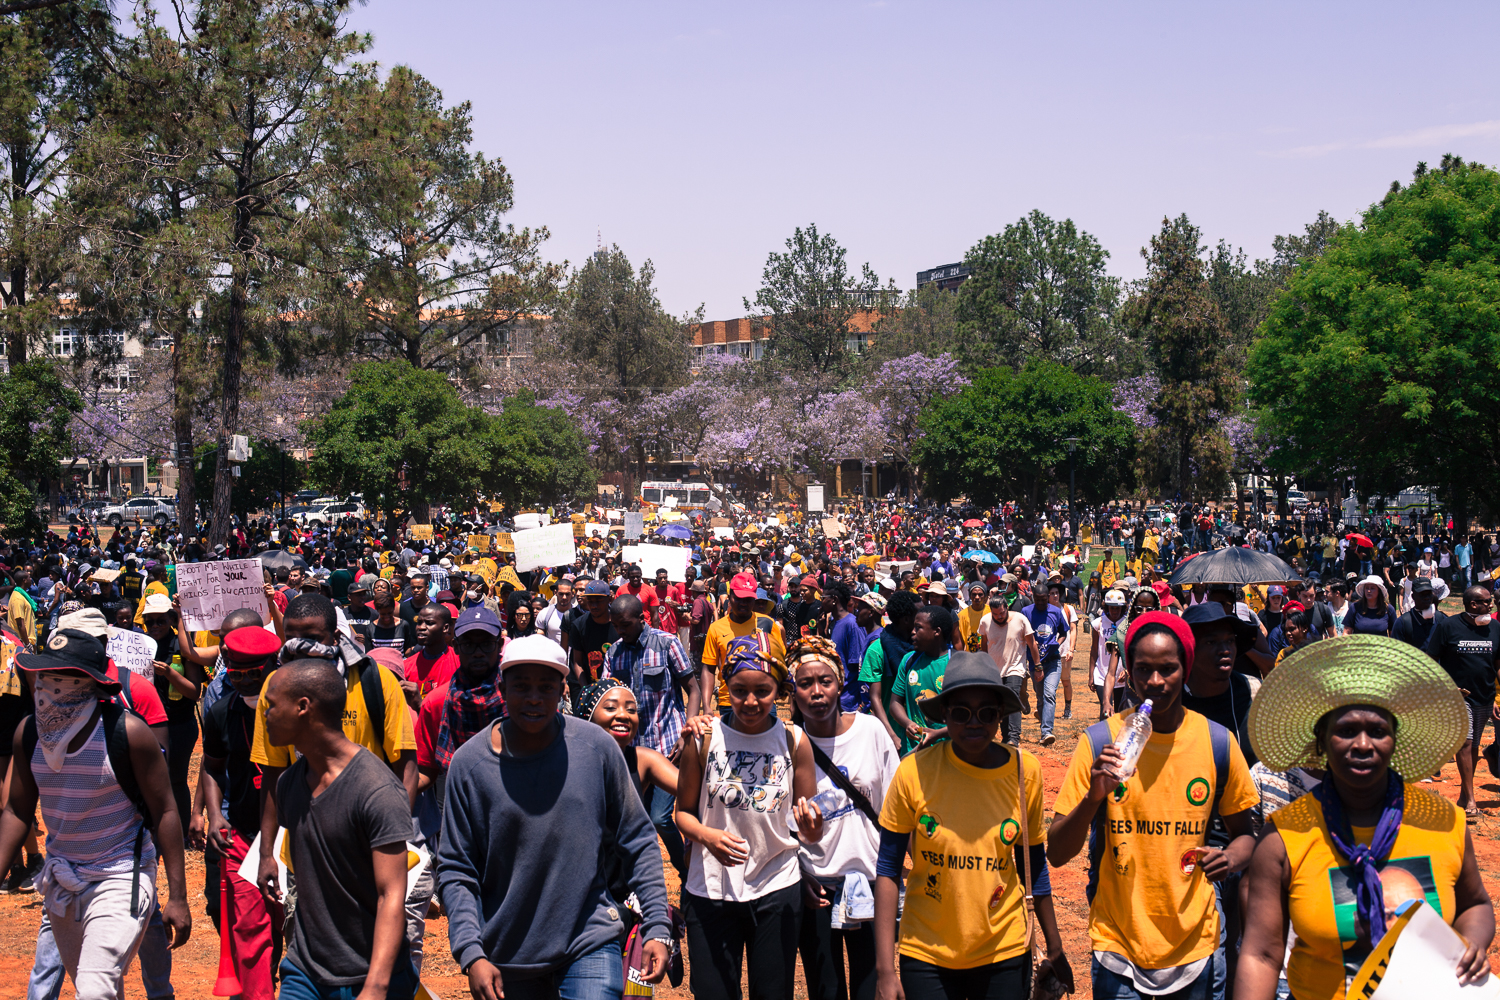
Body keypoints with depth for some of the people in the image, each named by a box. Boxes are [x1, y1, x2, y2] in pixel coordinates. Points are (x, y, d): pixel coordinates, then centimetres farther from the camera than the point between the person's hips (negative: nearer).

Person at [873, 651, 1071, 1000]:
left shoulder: (1024, 770, -7)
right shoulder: (914, 772, -14)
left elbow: (1033, 864, 6)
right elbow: (888, 869, -7)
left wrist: (1055, 948, 11)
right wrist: (885, 969, -10)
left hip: (1004, 953, 2)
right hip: (926, 956, -1)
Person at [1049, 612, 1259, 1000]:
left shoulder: (1218, 742, -3)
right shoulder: (1099, 740, -8)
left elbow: (1243, 834, 11)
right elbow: (1057, 854, -8)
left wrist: (1230, 859, -11)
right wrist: (1093, 798, -25)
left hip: (1195, 941, 2)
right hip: (1117, 943, -1)